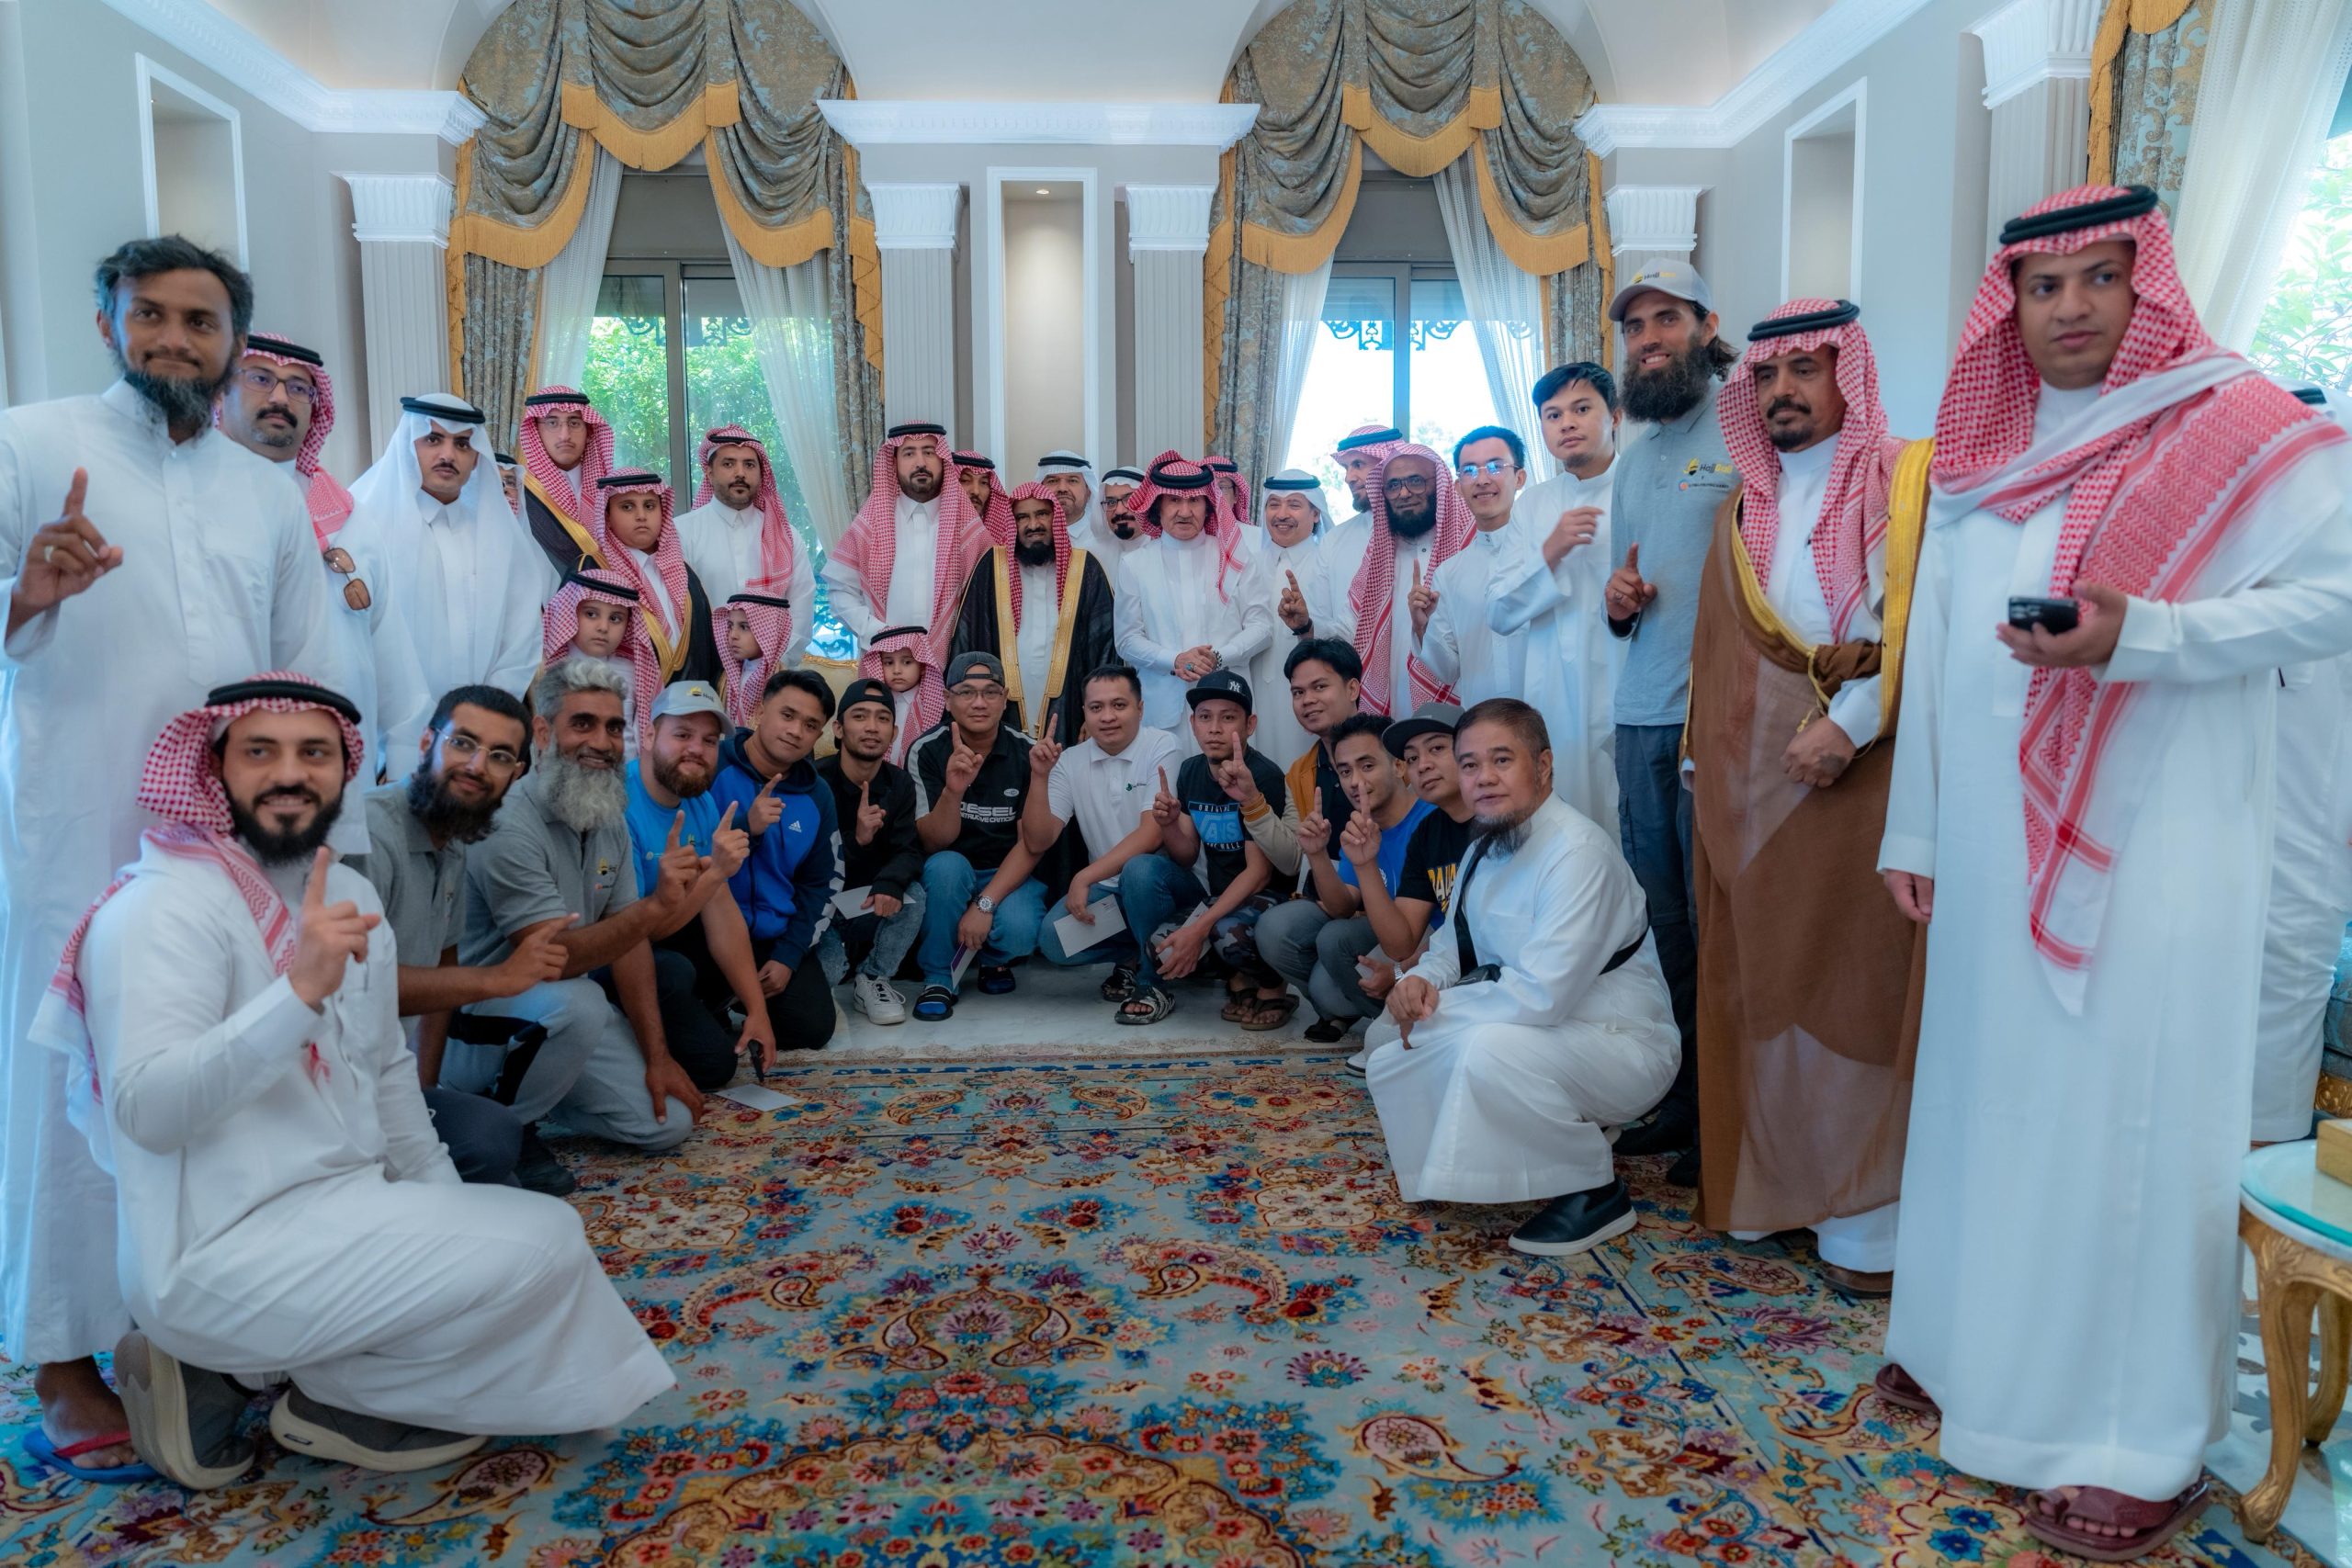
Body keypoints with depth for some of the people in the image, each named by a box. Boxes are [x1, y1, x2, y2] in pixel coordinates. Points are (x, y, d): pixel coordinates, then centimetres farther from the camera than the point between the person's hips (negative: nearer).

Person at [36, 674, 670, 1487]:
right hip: (224, 1249, -9)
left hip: (347, 1211, 9)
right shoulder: (165, 906, -14)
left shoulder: (349, 896, 12)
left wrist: (449, 1212, 13)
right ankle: (335, 1400, 3)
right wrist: (300, 990, -38)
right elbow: (145, 1109, -26)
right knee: (543, 1241, -19)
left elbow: (387, 1072, 19)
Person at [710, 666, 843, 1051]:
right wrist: (746, 828, -29)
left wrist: (788, 956, 0)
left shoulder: (817, 795, 5)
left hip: (774, 938, 4)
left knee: (813, 1027, -10)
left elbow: (822, 883, 10)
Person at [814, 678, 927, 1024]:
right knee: (828, 968, -31)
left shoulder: (899, 785, -1)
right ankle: (836, 954, 9)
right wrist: (856, 839, -38)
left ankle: (873, 978, -6)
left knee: (912, 895, -27)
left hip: (871, 908, 3)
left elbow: (910, 851, -13)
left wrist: (890, 883, -37)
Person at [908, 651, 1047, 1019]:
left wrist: (985, 904, -24)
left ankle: (994, 958, 8)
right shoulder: (926, 752, -10)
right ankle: (938, 979, -13)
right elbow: (935, 842, -17)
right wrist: (953, 790, -37)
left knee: (1019, 930, -31)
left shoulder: (1027, 753, -9)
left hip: (1010, 876, 0)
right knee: (947, 865, -34)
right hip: (949, 877, 0)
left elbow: (1031, 843, -11)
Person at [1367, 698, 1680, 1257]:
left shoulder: (1578, 850, -25)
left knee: (1490, 1047, -36)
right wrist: (1422, 980, -9)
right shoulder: (1485, 850, 4)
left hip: (1622, 1047, -9)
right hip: (1535, 1028, 9)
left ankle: (1595, 1193, -10)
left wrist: (1432, 1009, -19)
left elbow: (1541, 995, -32)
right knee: (1388, 1038, 3)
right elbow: (1455, 946, 16)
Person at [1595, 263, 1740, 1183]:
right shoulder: (1634, 454, 21)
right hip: (1641, 715, 7)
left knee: (1714, 918, -2)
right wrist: (1619, 603, 4)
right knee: (1665, 916, 12)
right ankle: (1686, 1096, 23)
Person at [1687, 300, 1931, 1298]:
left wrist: (1848, 723, -19)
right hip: (1752, 783, 5)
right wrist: (1704, 760, 14)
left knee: (1859, 981, -3)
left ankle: (1868, 1213, 6)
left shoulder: (1908, 481, 0)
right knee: (1760, 979, 8)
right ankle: (1767, 1184, 18)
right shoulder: (1742, 511, 18)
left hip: (1862, 773, -5)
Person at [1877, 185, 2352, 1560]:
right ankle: (1986, 1345, 28)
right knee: (1994, 1091, 12)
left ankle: (2147, 1441, 13)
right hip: (1996, 847, 5)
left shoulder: (2236, 425, -4)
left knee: (2133, 1117, -1)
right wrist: (1914, 828, 12)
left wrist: (2142, 636, -23)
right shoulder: (1984, 455, 12)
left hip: (2151, 848, -5)